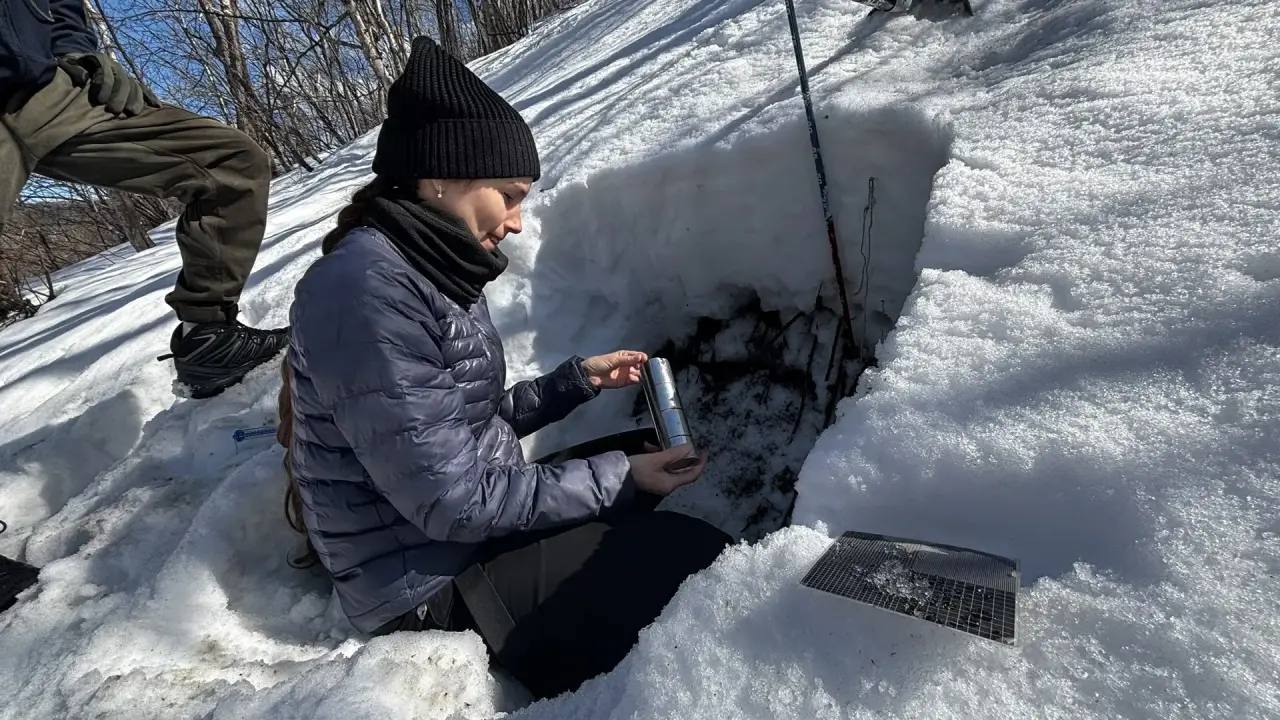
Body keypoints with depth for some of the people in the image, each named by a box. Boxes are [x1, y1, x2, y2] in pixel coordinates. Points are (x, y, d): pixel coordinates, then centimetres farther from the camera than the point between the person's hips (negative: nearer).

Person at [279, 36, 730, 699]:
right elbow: (455, 504, -26)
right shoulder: (365, 291, -26)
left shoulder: (428, 271, 3)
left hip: (474, 523, 9)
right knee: (695, 557, -13)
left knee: (646, 452, 15)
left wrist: (578, 379, 3)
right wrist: (617, 478, -19)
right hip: (431, 579, -9)